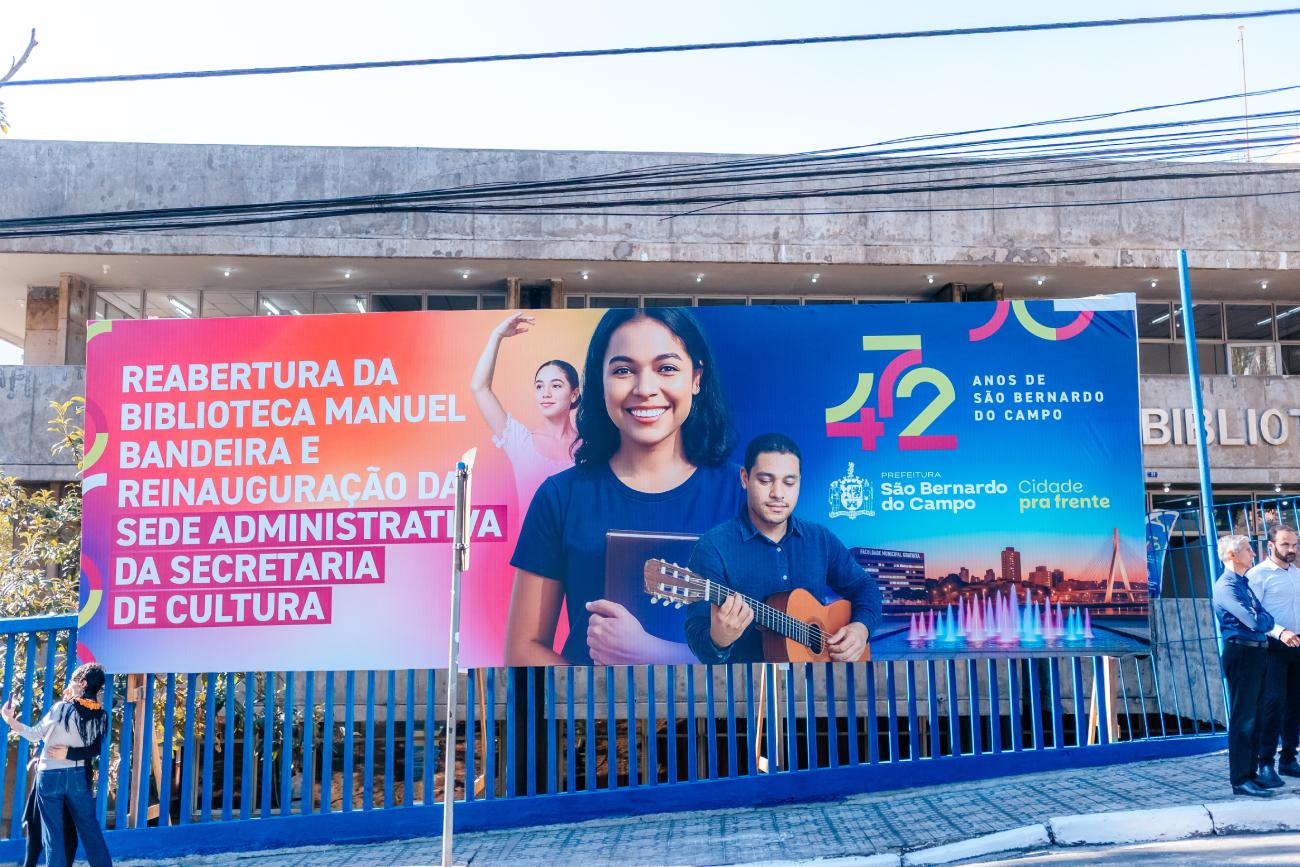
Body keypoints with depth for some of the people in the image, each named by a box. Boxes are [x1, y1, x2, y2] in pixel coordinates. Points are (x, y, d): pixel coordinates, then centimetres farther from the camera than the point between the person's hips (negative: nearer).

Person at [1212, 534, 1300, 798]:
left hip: (1257, 652, 10)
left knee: (1255, 717, 14)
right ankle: (1240, 781, -2)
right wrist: (1270, 620, -1)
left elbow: (1262, 618, 9)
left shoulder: (1244, 583, 17)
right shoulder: (1226, 586, -14)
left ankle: (1250, 773, 23)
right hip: (1241, 653, -10)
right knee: (1243, 718, -6)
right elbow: (1255, 621, -21)